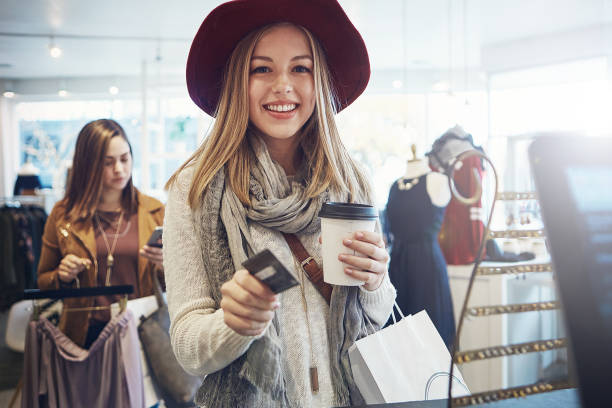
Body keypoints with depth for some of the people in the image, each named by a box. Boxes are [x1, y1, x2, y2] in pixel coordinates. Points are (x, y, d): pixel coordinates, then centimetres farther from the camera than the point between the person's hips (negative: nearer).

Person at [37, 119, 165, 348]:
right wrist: (62, 277, -7)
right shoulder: (63, 215, 4)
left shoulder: (154, 211, 5)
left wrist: (165, 266, -12)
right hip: (87, 335, 0)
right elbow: (43, 282, 14)